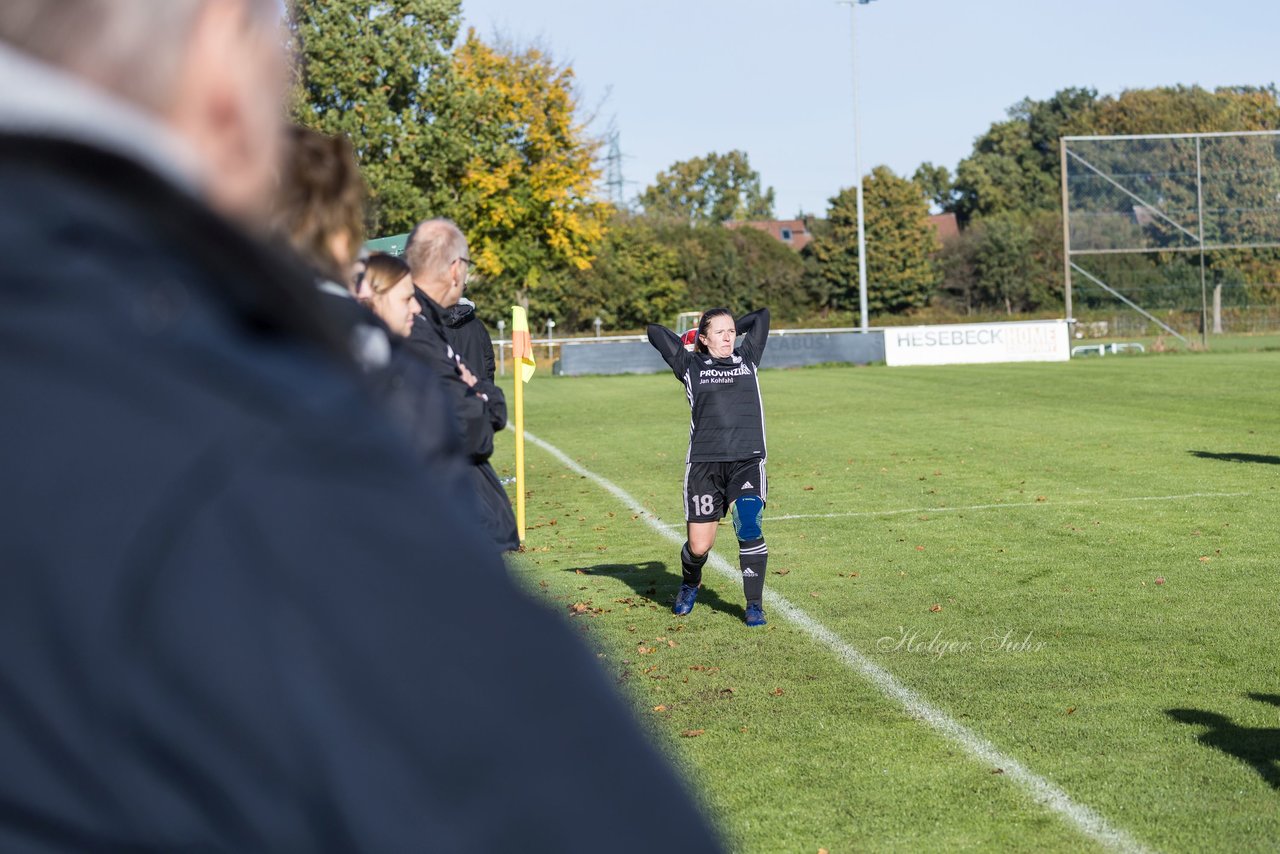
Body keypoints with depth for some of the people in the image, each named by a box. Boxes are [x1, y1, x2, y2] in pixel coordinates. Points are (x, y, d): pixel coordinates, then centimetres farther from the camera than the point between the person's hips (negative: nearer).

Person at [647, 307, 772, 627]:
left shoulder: (747, 359, 14)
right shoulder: (692, 366, 9)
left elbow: (762, 316, 24)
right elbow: (655, 331, 12)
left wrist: (733, 329, 28)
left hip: (748, 461, 1)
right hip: (704, 464, -1)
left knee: (749, 527, -21)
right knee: (699, 545, 0)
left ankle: (754, 605, -8)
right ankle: (690, 584, 35)